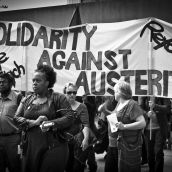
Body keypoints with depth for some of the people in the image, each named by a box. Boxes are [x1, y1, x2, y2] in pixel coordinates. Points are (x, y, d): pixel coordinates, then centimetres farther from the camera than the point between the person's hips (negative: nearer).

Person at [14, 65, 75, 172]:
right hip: (30, 149, 4)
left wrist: (50, 123, -20)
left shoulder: (58, 98, -1)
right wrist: (33, 122, -13)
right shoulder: (27, 100, 13)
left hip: (52, 148, -4)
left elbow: (70, 118, -8)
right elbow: (16, 118, 4)